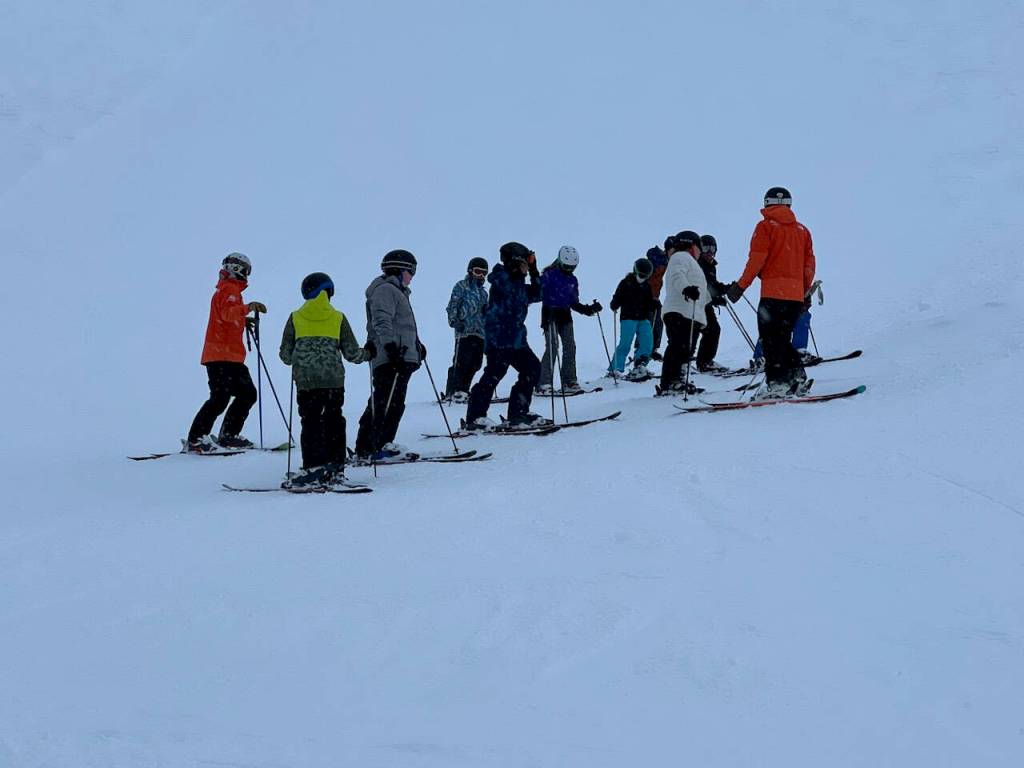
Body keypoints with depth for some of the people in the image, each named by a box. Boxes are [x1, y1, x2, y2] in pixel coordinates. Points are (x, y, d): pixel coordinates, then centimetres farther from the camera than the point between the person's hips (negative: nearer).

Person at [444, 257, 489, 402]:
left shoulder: (483, 291, 24)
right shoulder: (461, 286, 3)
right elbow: (453, 305, -5)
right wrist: (454, 320, -16)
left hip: (480, 332, 7)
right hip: (464, 331, -7)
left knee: (475, 364, 4)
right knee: (461, 362, -11)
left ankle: (463, 390, 12)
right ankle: (453, 392, -10)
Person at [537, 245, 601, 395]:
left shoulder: (572, 280, 17)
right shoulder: (549, 275, -4)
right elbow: (541, 293, -14)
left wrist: (589, 309, 8)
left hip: (565, 315, 7)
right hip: (550, 314, -7)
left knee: (570, 347, 0)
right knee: (552, 347, -13)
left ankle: (569, 382, 6)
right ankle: (543, 383, -12)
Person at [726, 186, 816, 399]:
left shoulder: (766, 226, 1)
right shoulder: (802, 230, 17)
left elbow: (756, 260, -7)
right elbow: (809, 264, 15)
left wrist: (741, 286, -2)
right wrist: (805, 292, 24)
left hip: (773, 292, -6)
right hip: (796, 294, 6)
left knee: (770, 338, -4)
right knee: (782, 338, 16)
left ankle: (776, 383, -13)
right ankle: (796, 376, 5)